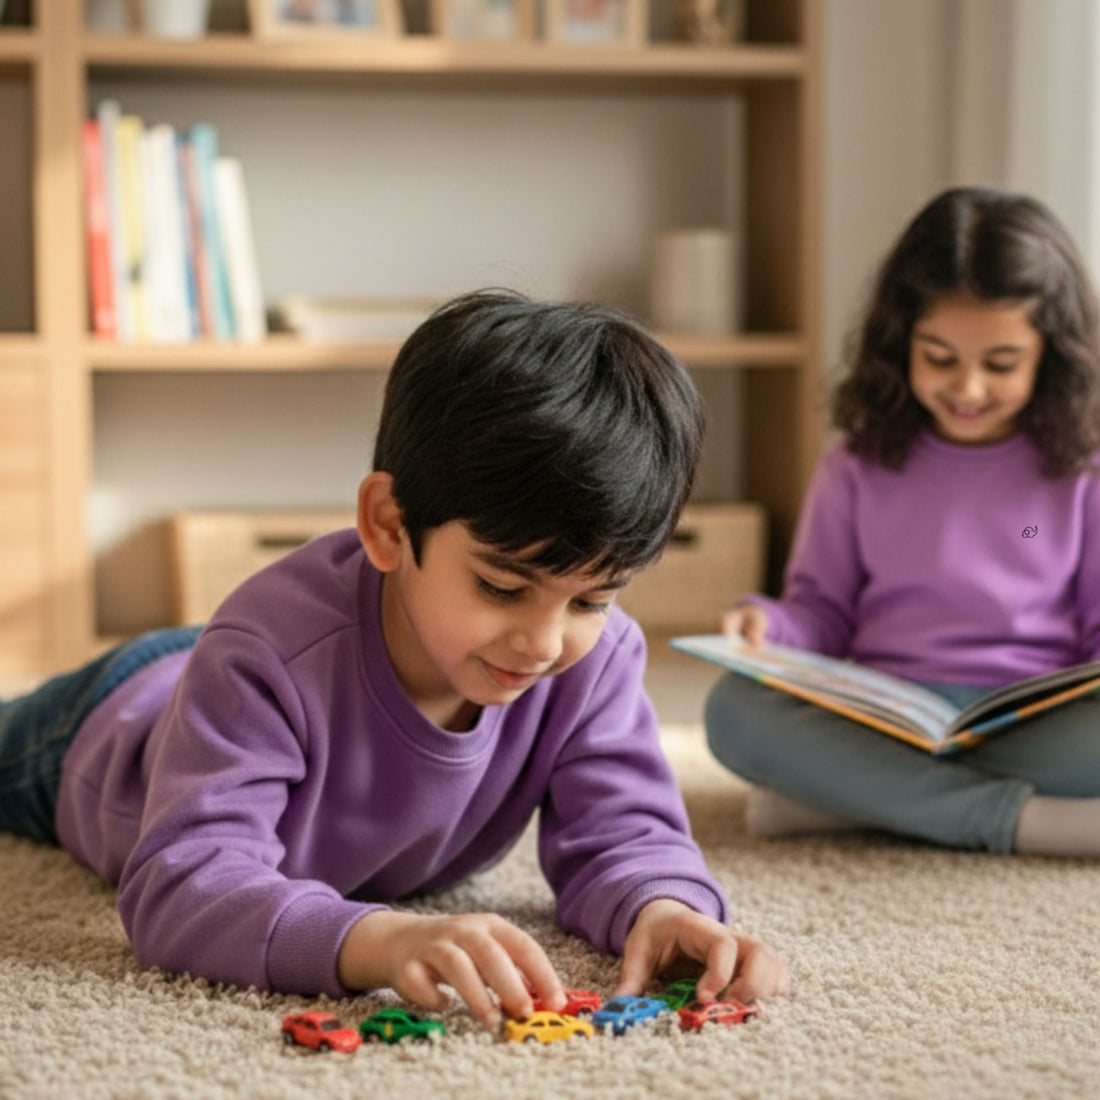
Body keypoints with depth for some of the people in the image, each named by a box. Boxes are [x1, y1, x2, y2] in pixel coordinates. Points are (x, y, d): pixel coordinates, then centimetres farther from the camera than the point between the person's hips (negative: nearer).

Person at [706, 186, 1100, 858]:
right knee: (736, 708, -29)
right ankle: (1022, 820, -32)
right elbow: (824, 610, 13)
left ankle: (840, 798, -27)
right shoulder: (861, 468, 11)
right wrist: (770, 624, -9)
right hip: (885, 720, 1)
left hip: (1033, 726, -1)